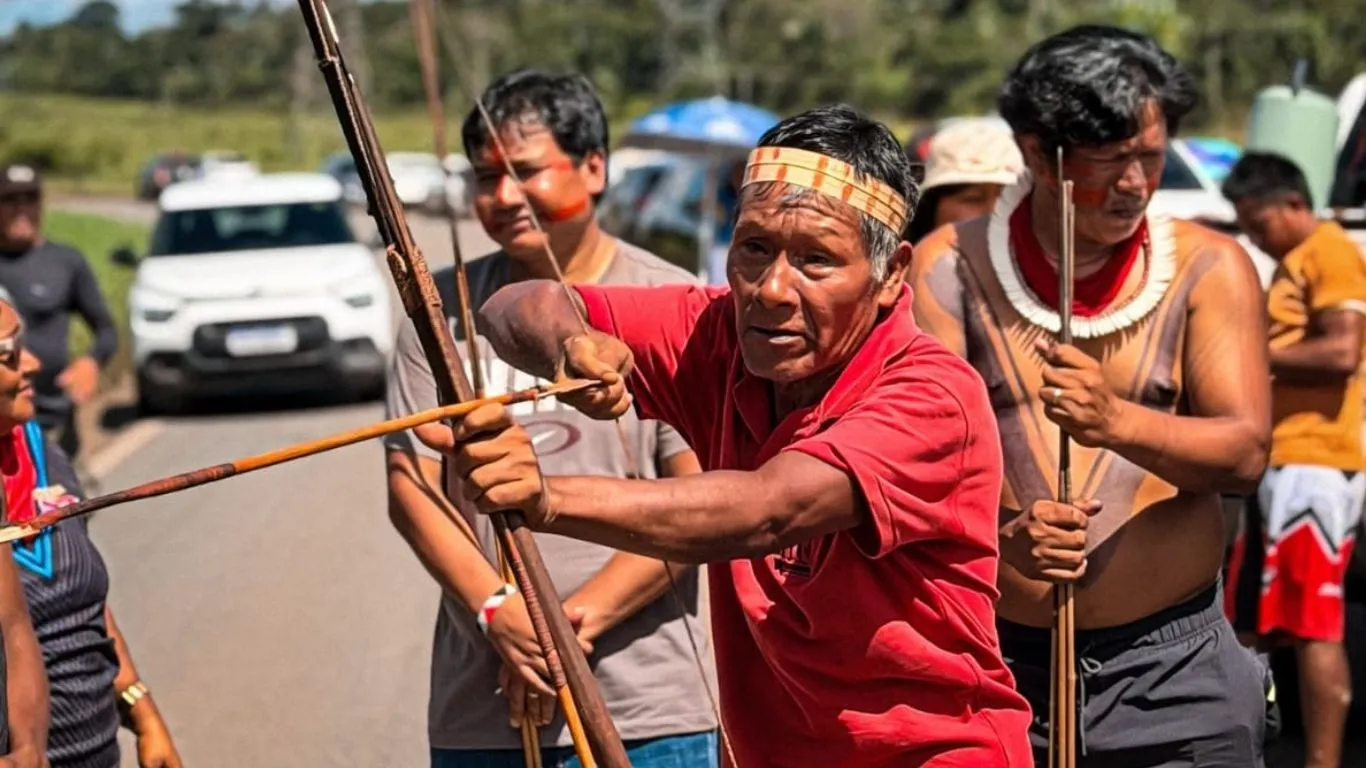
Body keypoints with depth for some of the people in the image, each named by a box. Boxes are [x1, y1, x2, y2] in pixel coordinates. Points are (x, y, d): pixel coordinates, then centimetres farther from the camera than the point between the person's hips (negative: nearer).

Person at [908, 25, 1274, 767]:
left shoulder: (1208, 268, 0)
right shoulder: (950, 267, -2)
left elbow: (1244, 453, -10)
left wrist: (1115, 421, -29)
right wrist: (1000, 533, -30)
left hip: (1173, 663, 1)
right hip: (996, 659, 0)